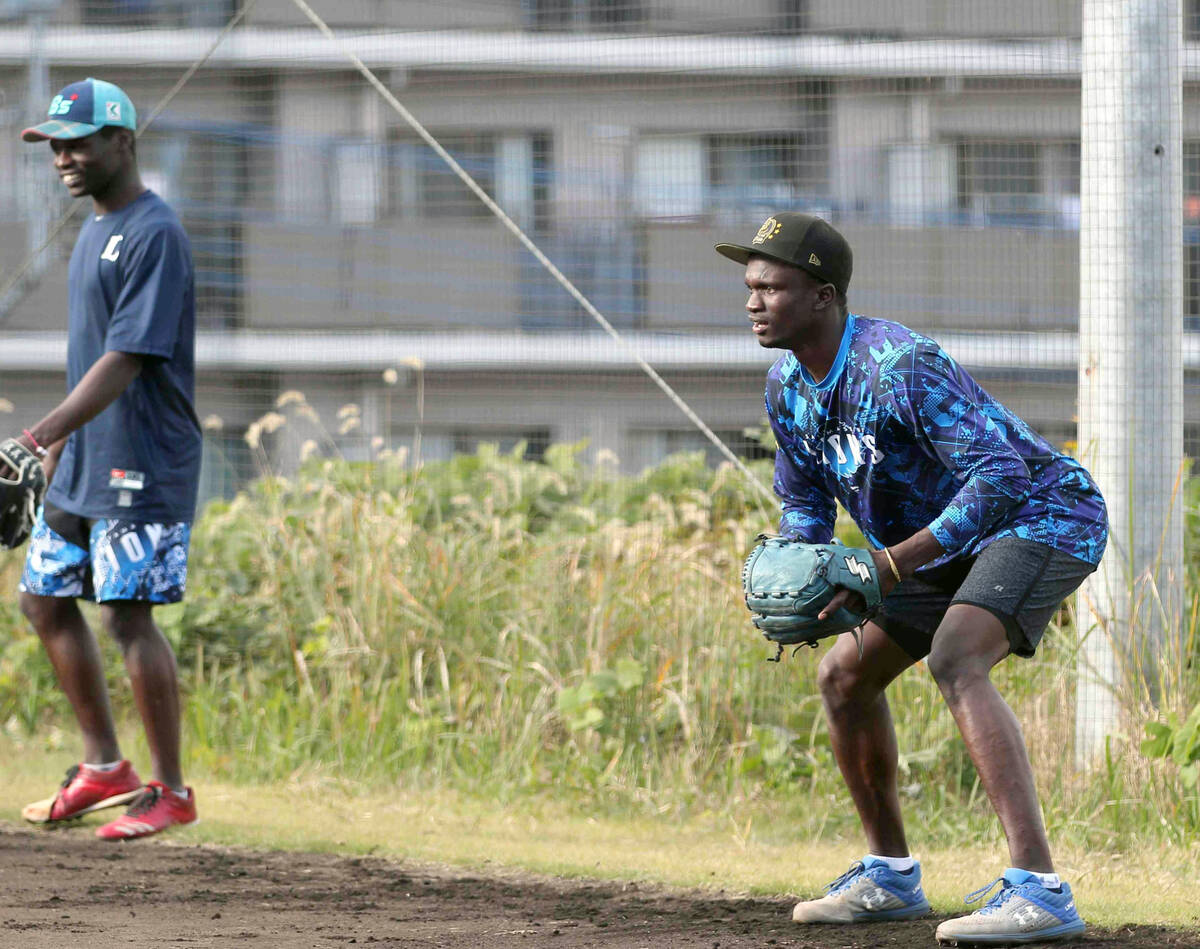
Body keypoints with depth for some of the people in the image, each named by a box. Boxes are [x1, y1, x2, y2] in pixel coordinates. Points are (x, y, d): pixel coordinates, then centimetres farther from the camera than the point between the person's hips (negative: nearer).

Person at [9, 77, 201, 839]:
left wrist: (43, 433, -29)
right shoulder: (96, 228, 15)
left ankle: (171, 790, -2)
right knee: (47, 600, 11)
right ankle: (104, 768, 20)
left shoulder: (155, 234, -15)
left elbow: (126, 360, -23)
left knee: (129, 613, -10)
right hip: (82, 462, 10)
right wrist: (57, 444, 21)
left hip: (143, 464, -10)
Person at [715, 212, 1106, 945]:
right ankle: (891, 877, 26)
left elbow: (1002, 476, -35)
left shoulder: (900, 366, -29)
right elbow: (804, 499, 14)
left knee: (956, 661, -32)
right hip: (958, 541, 10)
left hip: (1042, 513, -10)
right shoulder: (788, 387, -1)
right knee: (845, 675, 10)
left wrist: (895, 563, -38)